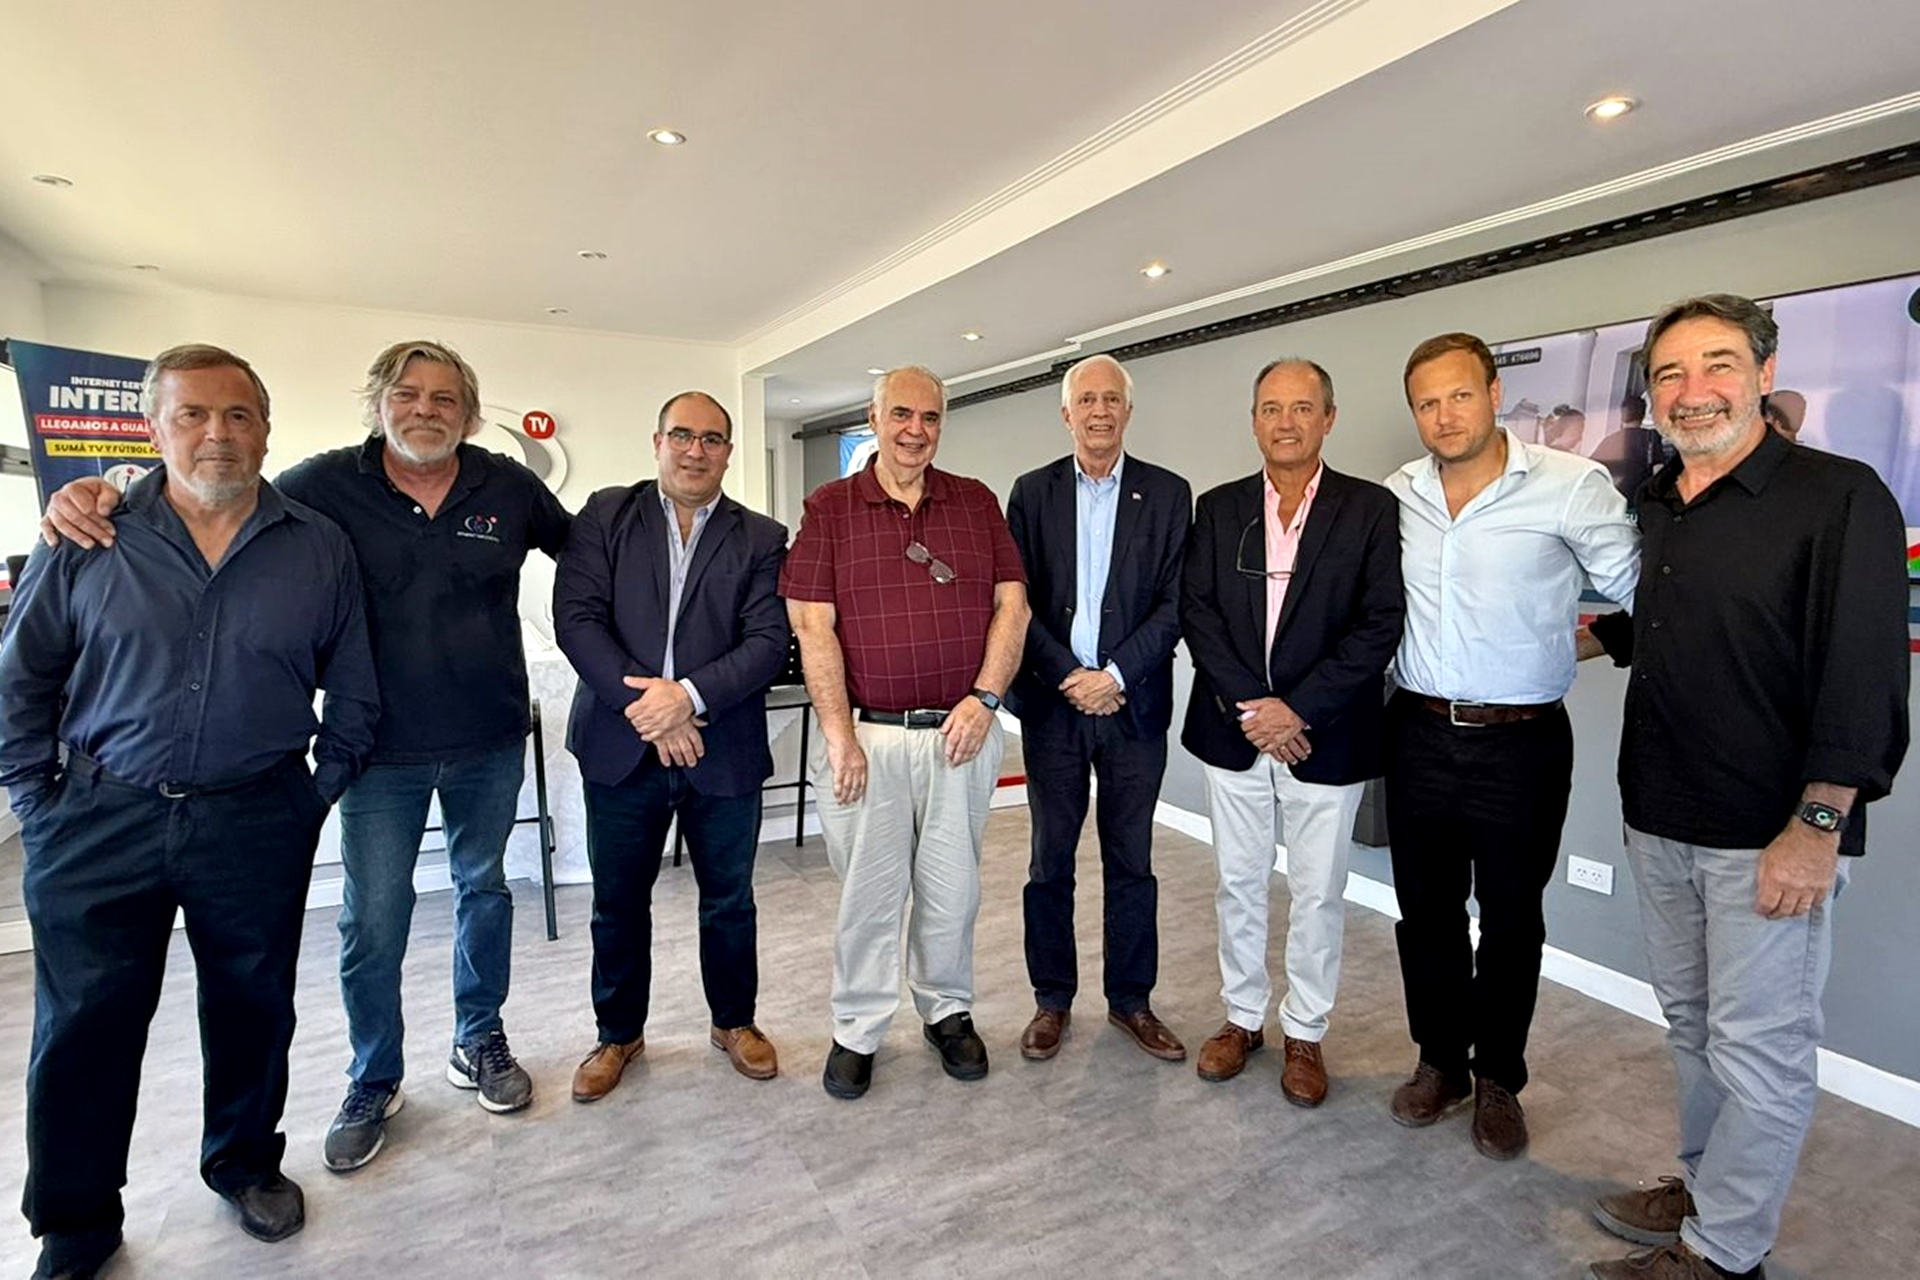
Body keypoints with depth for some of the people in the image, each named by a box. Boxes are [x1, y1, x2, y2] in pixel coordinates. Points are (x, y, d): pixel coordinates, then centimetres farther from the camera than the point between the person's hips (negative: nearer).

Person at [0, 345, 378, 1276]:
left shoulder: (320, 548, -1)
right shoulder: (87, 539, -1)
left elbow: (353, 692, 6)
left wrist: (318, 795, 2)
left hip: (258, 827, 0)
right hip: (99, 822, 0)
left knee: (252, 1010, 14)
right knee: (82, 1024, 10)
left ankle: (245, 1163, 38)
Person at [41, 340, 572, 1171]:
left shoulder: (508, 487, -5)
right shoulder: (330, 485, -7)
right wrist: (106, 491, -16)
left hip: (490, 743, 2)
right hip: (382, 747, -1)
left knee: (483, 889, 17)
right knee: (373, 922, 7)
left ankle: (479, 1042, 38)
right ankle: (373, 1084, 30)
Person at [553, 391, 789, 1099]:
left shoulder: (761, 539, 3)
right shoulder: (605, 516, 3)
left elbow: (768, 642, -7)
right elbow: (577, 618, -7)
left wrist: (689, 694, -20)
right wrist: (647, 709, -16)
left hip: (724, 749, 0)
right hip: (622, 746, 0)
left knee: (729, 899, 14)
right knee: (618, 902, 14)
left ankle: (734, 1020, 37)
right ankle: (619, 1033, 36)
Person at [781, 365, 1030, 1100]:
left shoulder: (978, 503, 7)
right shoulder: (828, 508, 1)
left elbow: (1012, 604, 3)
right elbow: (813, 626, -5)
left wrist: (985, 698, -9)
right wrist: (839, 734, -11)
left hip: (961, 733, 2)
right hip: (867, 735, -1)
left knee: (951, 889, 14)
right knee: (867, 892, 10)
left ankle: (948, 1012, 36)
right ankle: (858, 1032, 29)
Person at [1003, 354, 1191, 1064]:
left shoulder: (1168, 494, 3)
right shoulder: (1032, 492, 5)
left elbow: (1174, 602, -3)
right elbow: (1017, 600, -1)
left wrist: (1114, 676, -12)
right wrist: (1069, 676, -10)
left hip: (1133, 704, 0)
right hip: (1051, 702, 0)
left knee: (1132, 860, 10)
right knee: (1050, 861, 9)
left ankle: (1131, 999, 27)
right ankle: (1052, 999, 24)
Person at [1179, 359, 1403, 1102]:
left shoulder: (1370, 508, -3)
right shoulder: (1219, 508, 4)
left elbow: (1380, 623, -9)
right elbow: (1197, 611, -2)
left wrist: (1297, 707, -16)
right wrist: (1249, 707, -12)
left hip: (1326, 740, -2)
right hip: (1233, 734, 2)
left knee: (1318, 895, 10)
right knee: (1239, 886, 15)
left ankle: (1305, 1032, 30)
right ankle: (1242, 1017, 33)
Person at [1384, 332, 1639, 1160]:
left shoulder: (1572, 486, -10)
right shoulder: (1396, 496, 2)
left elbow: (1638, 596, -4)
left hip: (1522, 743, -3)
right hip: (1418, 735, 3)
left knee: (1511, 920, 12)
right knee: (1425, 908, 14)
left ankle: (1499, 1080, 33)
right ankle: (1440, 1061, 34)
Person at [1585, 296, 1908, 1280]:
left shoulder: (1839, 497, -9)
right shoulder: (1650, 509, 10)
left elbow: (1864, 674, -16)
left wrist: (1817, 824, -19)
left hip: (1770, 833, -6)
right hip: (1659, 824, 7)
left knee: (1759, 1049, 5)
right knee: (1691, 1025, 19)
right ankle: (1703, 1188, 36)